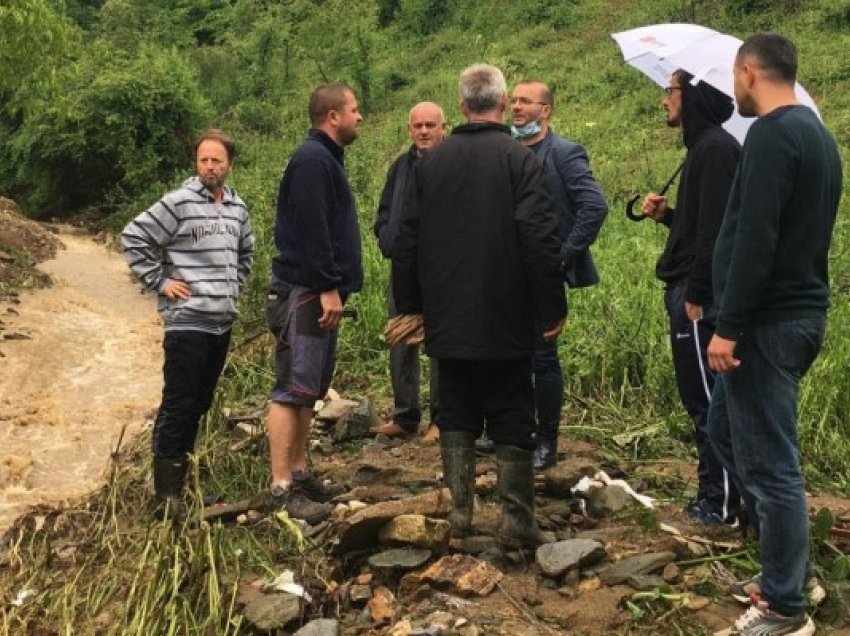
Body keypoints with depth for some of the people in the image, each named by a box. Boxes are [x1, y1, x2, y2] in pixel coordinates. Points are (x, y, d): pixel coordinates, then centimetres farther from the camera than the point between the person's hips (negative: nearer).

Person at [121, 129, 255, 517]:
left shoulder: (237, 207, 10)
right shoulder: (178, 203, -9)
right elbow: (133, 238, -8)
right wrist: (159, 282, -9)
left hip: (223, 322, 6)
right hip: (186, 321, -6)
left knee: (201, 401, 14)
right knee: (177, 404, -5)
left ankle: (183, 465, 27)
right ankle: (167, 488, 0)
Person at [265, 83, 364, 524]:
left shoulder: (325, 158, 19)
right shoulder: (312, 161, -14)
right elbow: (311, 231, -21)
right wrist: (328, 288, -22)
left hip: (319, 293, 11)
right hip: (304, 294, -11)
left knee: (309, 389, 14)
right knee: (292, 390, -8)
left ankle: (299, 473, 23)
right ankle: (282, 488, -5)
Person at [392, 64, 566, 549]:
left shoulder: (431, 162, 6)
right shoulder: (520, 159, -8)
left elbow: (406, 240, 9)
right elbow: (542, 239, -14)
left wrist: (410, 305, 16)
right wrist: (553, 308, -7)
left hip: (448, 321, 4)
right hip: (506, 322, -3)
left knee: (457, 415, 13)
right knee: (513, 418, 4)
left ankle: (460, 513, 15)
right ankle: (517, 521, 6)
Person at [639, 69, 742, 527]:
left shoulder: (715, 148, -14)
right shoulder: (703, 147, 17)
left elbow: (716, 229, -21)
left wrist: (696, 295, -21)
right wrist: (667, 214, 8)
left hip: (701, 297, -10)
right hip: (692, 292, 10)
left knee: (708, 401, -3)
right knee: (702, 399, 15)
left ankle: (720, 505, 6)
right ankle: (714, 496, 24)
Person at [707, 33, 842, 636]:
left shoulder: (772, 136, -16)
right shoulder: (816, 132, 15)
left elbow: (755, 241, -23)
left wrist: (729, 327, -20)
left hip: (769, 321, -10)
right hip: (800, 312, 10)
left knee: (769, 462, -2)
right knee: (727, 427, 20)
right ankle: (791, 566, 28)